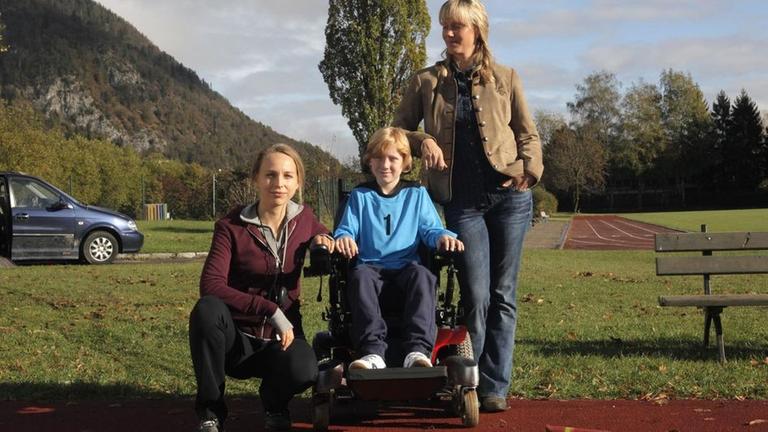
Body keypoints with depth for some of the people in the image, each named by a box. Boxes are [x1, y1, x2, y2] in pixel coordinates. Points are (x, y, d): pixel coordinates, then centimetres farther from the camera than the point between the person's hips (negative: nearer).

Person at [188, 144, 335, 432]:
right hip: (237, 337, -2)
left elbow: (324, 239, 23)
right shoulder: (231, 226, -11)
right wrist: (271, 310, -29)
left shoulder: (303, 219, 1)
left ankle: (275, 404, 6)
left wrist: (324, 241, -2)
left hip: (280, 337, 2)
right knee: (207, 309, -36)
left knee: (304, 371, -34)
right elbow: (211, 286, -23)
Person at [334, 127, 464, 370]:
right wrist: (344, 238, -16)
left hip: (406, 270, 0)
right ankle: (372, 352, -50)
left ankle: (418, 350, -49)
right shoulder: (359, 196, 17)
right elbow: (346, 229, 9)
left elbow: (430, 229, 10)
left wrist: (443, 237, -14)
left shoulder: (417, 194, 17)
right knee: (360, 275, -36)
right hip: (371, 269, 0)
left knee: (421, 274, -36)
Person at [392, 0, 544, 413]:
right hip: (462, 201, -1)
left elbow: (528, 134, 10)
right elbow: (397, 130, 10)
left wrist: (531, 169, -9)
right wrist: (422, 141, -11)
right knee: (476, 297, -6)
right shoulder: (425, 82, 6)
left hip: (508, 195, 1)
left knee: (503, 295, 3)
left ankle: (495, 386, 12)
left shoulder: (505, 78, 7)